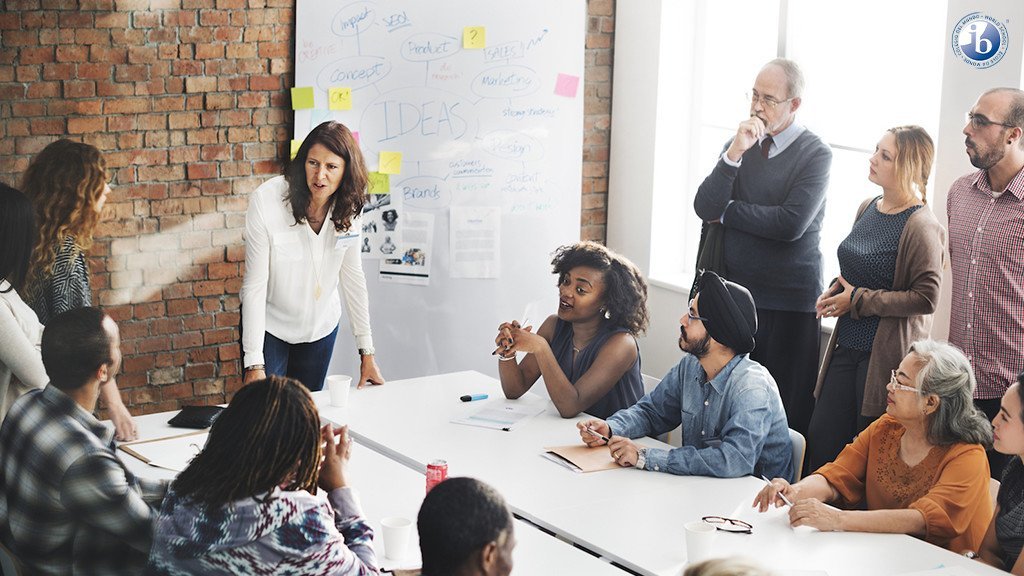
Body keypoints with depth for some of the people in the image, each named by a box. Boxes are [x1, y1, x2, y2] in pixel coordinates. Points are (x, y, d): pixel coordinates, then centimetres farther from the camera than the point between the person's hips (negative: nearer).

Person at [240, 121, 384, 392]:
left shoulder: (347, 207, -11)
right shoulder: (266, 200, -24)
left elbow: (352, 277, -2)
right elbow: (255, 285, -22)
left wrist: (367, 352, -2)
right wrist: (254, 364, -24)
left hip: (321, 326, 3)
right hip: (269, 325, -3)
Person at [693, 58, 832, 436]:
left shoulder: (814, 154, -5)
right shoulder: (738, 145, 10)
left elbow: (791, 224, -18)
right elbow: (705, 209, -2)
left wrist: (727, 211, -6)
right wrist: (734, 153, -13)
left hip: (789, 304, -4)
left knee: (787, 414, 0)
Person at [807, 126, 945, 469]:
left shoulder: (922, 227, -15)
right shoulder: (868, 209, 10)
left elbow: (926, 298, -18)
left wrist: (858, 301, -14)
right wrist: (837, 290, 4)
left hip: (886, 354, -8)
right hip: (847, 347, 8)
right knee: (821, 438, 8)